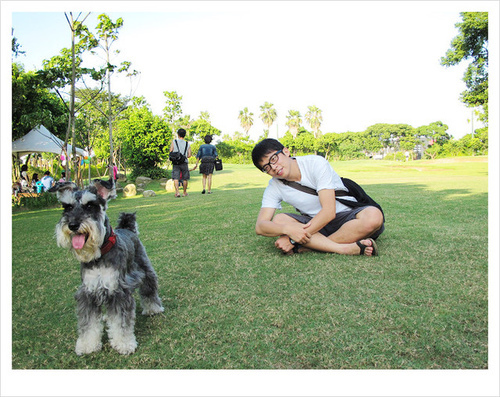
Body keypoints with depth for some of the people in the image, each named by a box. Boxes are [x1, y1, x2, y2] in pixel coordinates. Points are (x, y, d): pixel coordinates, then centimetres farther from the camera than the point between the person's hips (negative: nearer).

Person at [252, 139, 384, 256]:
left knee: (374, 216, -35)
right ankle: (344, 248, -33)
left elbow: (329, 211, -24)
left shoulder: (316, 163, -17)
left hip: (347, 215, -2)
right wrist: (288, 229, -37)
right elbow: (260, 226, -15)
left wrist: (293, 239, -30)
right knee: (279, 220, -24)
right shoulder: (274, 187, -5)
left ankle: (305, 248, -32)